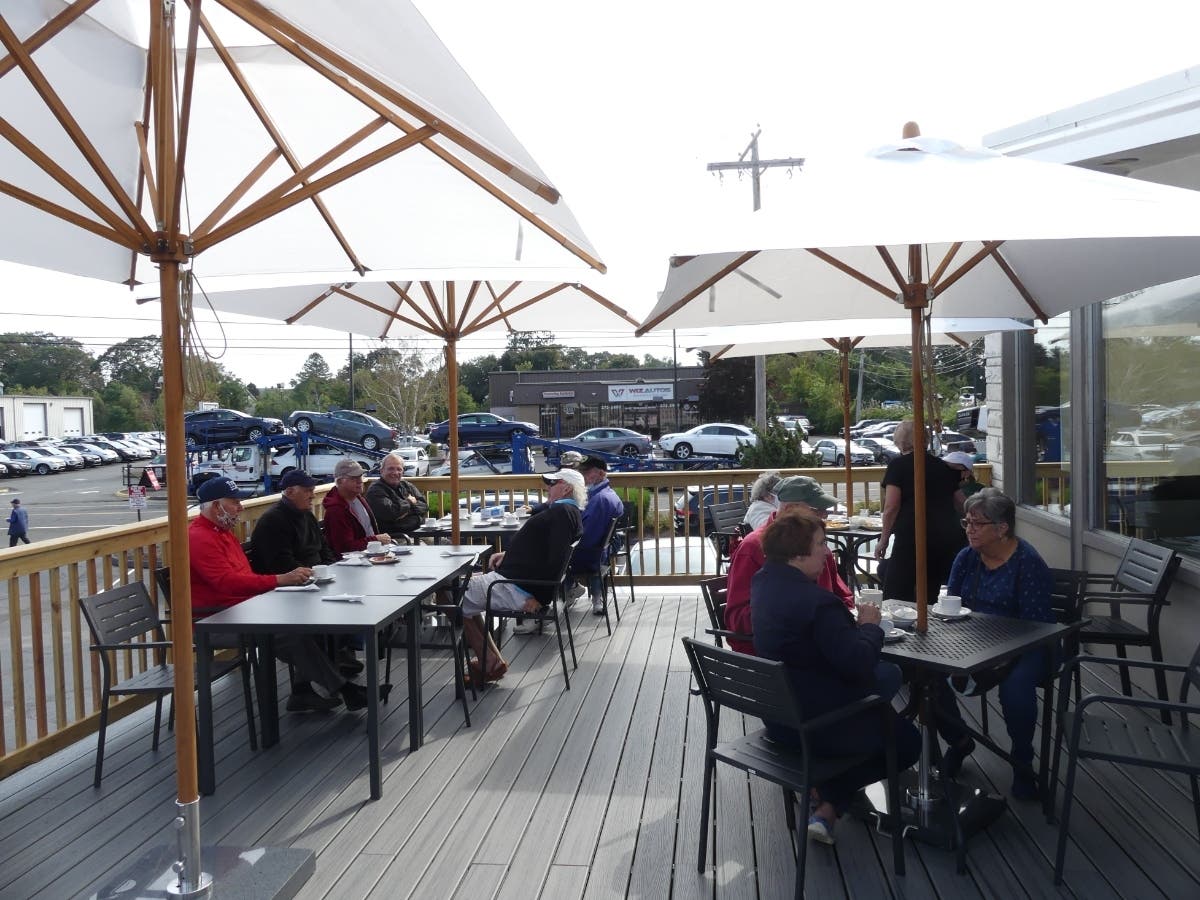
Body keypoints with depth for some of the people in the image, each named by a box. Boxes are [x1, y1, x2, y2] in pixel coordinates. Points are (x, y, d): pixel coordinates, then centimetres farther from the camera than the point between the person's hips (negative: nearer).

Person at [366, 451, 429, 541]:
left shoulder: (407, 486, 19)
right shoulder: (375, 490, -3)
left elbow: (424, 507, 11)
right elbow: (390, 512, -18)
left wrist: (408, 510, -10)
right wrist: (409, 502, 0)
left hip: (420, 529, 7)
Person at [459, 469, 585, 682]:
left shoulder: (562, 512, -17)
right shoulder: (567, 512, 16)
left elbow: (557, 559, -27)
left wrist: (539, 597, -20)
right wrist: (508, 554, 13)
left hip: (518, 589, -11)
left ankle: (491, 663, 6)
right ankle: (492, 659, 17)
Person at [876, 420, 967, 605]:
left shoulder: (898, 465, 0)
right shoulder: (945, 466, 15)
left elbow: (891, 507, -7)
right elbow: (961, 505, 19)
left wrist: (884, 540, 1)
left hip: (912, 536, -5)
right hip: (949, 539, 5)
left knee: (895, 597, -1)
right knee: (930, 596, 12)